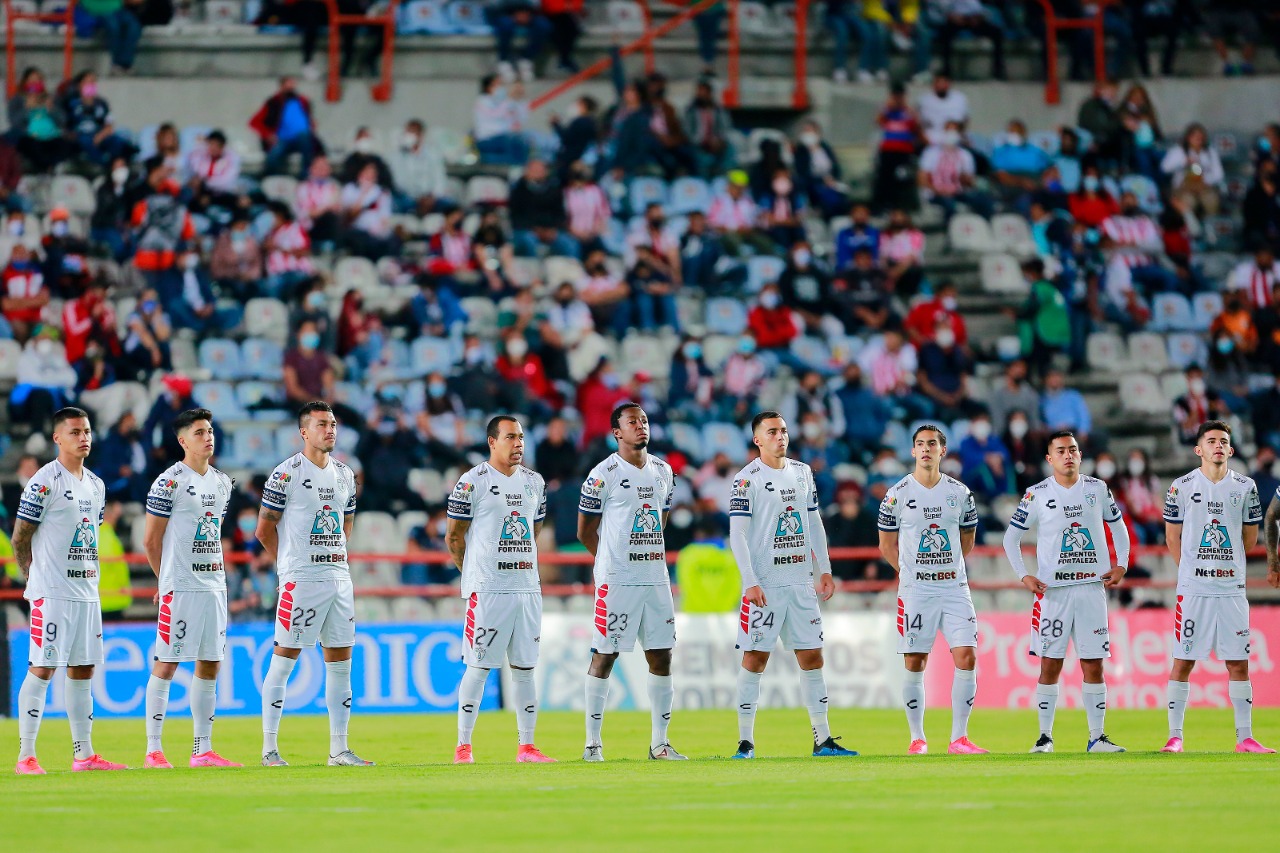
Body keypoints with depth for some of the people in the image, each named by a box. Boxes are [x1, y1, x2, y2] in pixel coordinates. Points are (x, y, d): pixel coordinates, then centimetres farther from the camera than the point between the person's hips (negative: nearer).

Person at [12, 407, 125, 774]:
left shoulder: (96, 485, 14)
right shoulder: (44, 482, -10)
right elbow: (20, 539, -7)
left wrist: (89, 581, 12)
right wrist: (37, 580, 2)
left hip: (87, 591, 7)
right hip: (52, 593, -7)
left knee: (83, 670, 10)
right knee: (42, 669, -8)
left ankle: (84, 754, 14)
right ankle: (26, 756, -7)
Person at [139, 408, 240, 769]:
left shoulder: (222, 482, 14)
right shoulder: (169, 482, -8)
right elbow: (151, 539, -4)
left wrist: (216, 573, 14)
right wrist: (168, 579, 3)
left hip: (214, 584, 7)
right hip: (179, 587, -7)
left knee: (210, 665, 7)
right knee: (166, 664, -6)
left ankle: (203, 750, 12)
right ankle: (153, 751, -4)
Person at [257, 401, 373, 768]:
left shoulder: (344, 474, 13)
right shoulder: (286, 474, -7)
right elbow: (264, 529, -3)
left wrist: (334, 557, 13)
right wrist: (292, 563, 5)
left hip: (339, 576, 7)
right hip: (300, 579, -7)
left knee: (340, 662, 7)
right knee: (284, 659, -5)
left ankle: (339, 749, 12)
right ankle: (269, 748, -1)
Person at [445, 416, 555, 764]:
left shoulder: (534, 482, 13)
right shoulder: (473, 482, -6)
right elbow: (454, 536, -1)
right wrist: (475, 575, 3)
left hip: (527, 588, 6)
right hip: (486, 590, -6)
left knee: (524, 667, 6)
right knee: (479, 666, -5)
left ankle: (526, 747, 10)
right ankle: (463, 747, 1)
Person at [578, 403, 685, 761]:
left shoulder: (663, 471, 12)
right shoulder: (603, 475, -6)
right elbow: (585, 531, 0)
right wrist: (613, 561, 7)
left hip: (656, 578, 6)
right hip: (616, 580, -6)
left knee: (661, 657, 5)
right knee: (604, 656, -3)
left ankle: (659, 742, 12)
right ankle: (592, 742, 1)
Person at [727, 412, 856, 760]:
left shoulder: (802, 472, 13)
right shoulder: (747, 479, -6)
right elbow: (737, 535, -10)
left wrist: (824, 570, 14)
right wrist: (750, 583, -17)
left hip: (801, 582, 6)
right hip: (764, 584, -6)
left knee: (811, 657, 6)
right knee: (755, 659, -5)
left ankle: (823, 740, 10)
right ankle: (745, 741, 0)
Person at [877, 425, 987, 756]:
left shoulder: (959, 492, 6)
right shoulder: (898, 495, -1)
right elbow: (887, 544, 8)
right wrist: (910, 572, 7)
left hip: (955, 588, 2)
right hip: (915, 590, -2)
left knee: (967, 658, -9)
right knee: (915, 664, 0)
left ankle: (959, 738, -3)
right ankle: (917, 738, 12)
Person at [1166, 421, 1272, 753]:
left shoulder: (1245, 487, 5)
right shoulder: (1182, 487, 1)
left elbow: (1250, 536, 15)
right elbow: (1173, 536, 9)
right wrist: (1190, 570, 8)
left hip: (1231, 587, 2)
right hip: (1192, 588, -2)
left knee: (1238, 663, 2)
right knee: (1183, 661, -1)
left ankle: (1245, 738, 6)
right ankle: (1174, 736, 3)